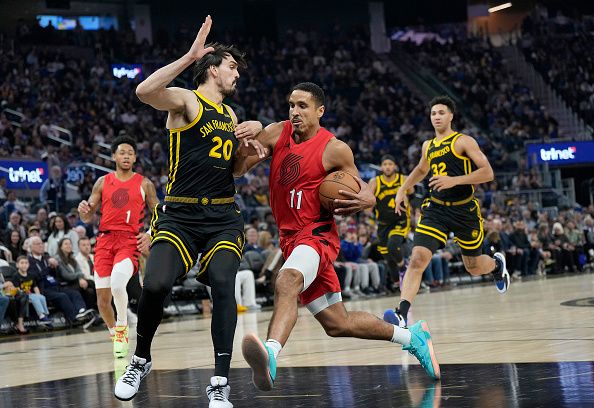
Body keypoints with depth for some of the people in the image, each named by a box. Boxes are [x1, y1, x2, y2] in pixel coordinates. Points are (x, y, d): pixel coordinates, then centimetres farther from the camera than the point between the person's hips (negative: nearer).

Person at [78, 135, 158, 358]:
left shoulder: (144, 184, 7)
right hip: (105, 240, 3)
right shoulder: (103, 182, 12)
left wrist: (150, 234, -8)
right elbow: (88, 218, 13)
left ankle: (122, 326, -8)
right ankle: (115, 333, 27)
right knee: (103, 300, 1)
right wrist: (83, 210, -11)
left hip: (130, 241, -3)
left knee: (117, 283, -31)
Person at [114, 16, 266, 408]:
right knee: (155, 284, -22)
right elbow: (145, 91, -25)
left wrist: (254, 132, 13)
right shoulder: (187, 101, -2)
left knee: (223, 285, -19)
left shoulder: (230, 115, 19)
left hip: (223, 217, 5)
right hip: (179, 215, -5)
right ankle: (141, 361, 6)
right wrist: (190, 56, -26)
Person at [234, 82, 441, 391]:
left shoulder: (335, 150, -7)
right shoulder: (276, 133, 5)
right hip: (289, 237, 6)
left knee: (286, 282, -39)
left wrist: (366, 200, -20)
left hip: (316, 235, -6)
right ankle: (412, 336, 31)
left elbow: (362, 191, 4)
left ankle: (270, 355, -61)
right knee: (338, 324, 12)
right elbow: (237, 169, 0)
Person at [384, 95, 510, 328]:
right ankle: (402, 314, -26)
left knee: (474, 268, 12)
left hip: (464, 211, -3)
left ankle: (497, 263, 49)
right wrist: (403, 190, 22)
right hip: (436, 210, 3)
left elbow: (487, 173, -15)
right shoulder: (428, 146, 12)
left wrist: (454, 180, -24)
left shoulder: (463, 141, -6)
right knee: (417, 259, -19)